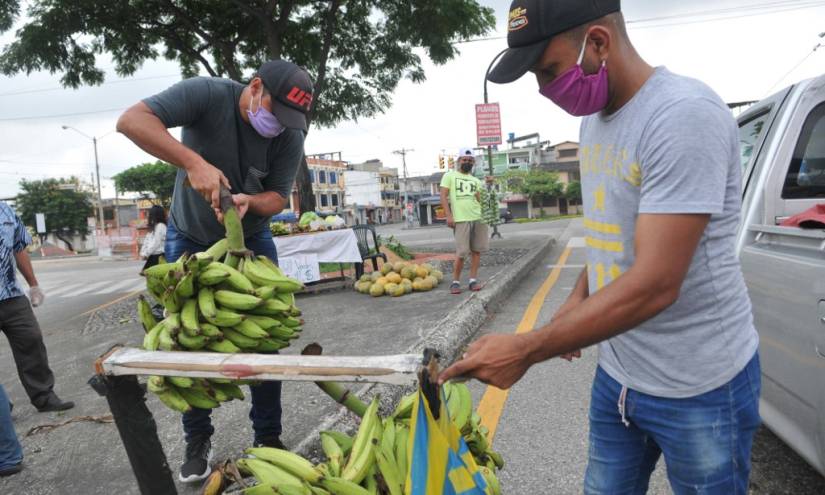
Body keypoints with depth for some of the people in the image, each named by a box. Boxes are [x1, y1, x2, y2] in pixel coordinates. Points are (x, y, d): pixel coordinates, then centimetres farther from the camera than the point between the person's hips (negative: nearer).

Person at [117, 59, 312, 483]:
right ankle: (197, 441, 21)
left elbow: (278, 198, -12)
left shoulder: (291, 137, -17)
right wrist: (193, 162, -44)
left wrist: (249, 202, -34)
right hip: (190, 239, -1)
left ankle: (268, 437, 17)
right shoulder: (207, 94, -23)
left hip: (251, 239, 1)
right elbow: (131, 120, -32)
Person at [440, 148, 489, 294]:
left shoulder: (476, 180, 19)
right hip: (461, 220, -5)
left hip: (479, 218, 5)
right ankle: (455, 282, 4)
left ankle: (473, 280, 9)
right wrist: (449, 216, -11)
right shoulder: (450, 176, 6)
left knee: (476, 250, 3)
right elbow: (443, 196, -2)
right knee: (461, 252, -8)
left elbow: (479, 200, 16)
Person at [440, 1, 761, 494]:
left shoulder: (685, 116, -23)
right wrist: (579, 299, 5)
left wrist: (526, 350, -25)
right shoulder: (595, 117, 4)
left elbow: (654, 285, -28)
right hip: (617, 373, 7)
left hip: (698, 388, -7)